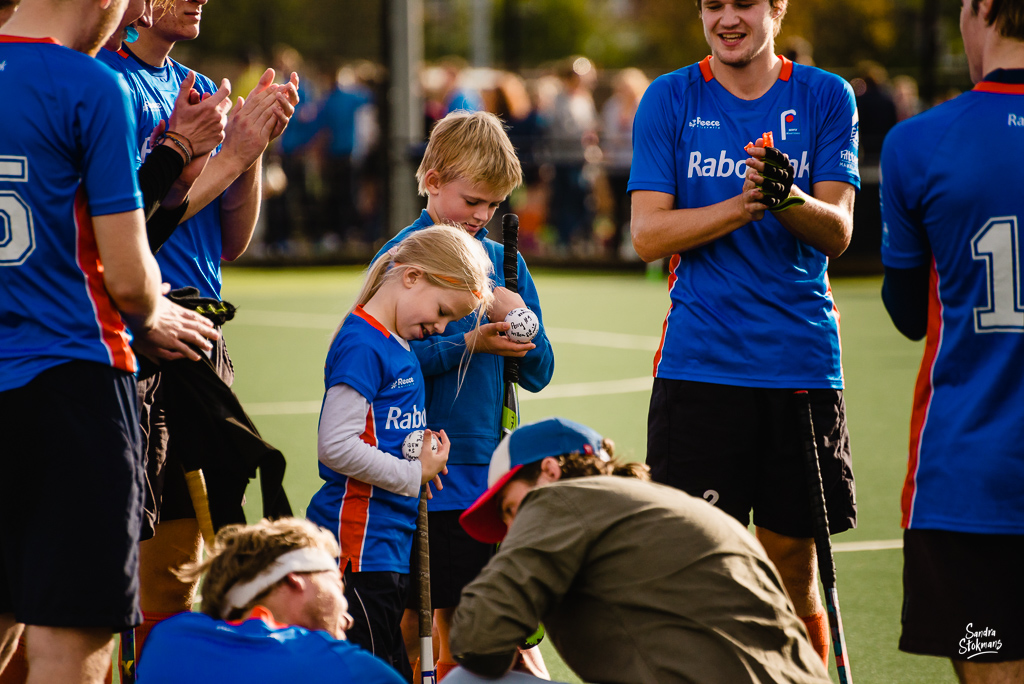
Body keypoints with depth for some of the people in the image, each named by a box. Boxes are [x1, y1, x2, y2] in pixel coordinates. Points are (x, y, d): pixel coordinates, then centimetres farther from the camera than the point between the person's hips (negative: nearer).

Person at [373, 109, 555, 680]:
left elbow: (538, 374, 10)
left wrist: (517, 321, -9)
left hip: (487, 472, 5)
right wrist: (468, 344, -19)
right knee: (410, 618, -1)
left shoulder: (504, 261, 10)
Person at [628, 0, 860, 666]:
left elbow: (837, 232, -4)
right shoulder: (669, 99, 4)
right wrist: (744, 204, -18)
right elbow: (648, 234, -4)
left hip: (803, 366, 1)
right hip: (699, 371, -1)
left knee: (794, 573, 5)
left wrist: (787, 197, -25)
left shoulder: (827, 98, 5)